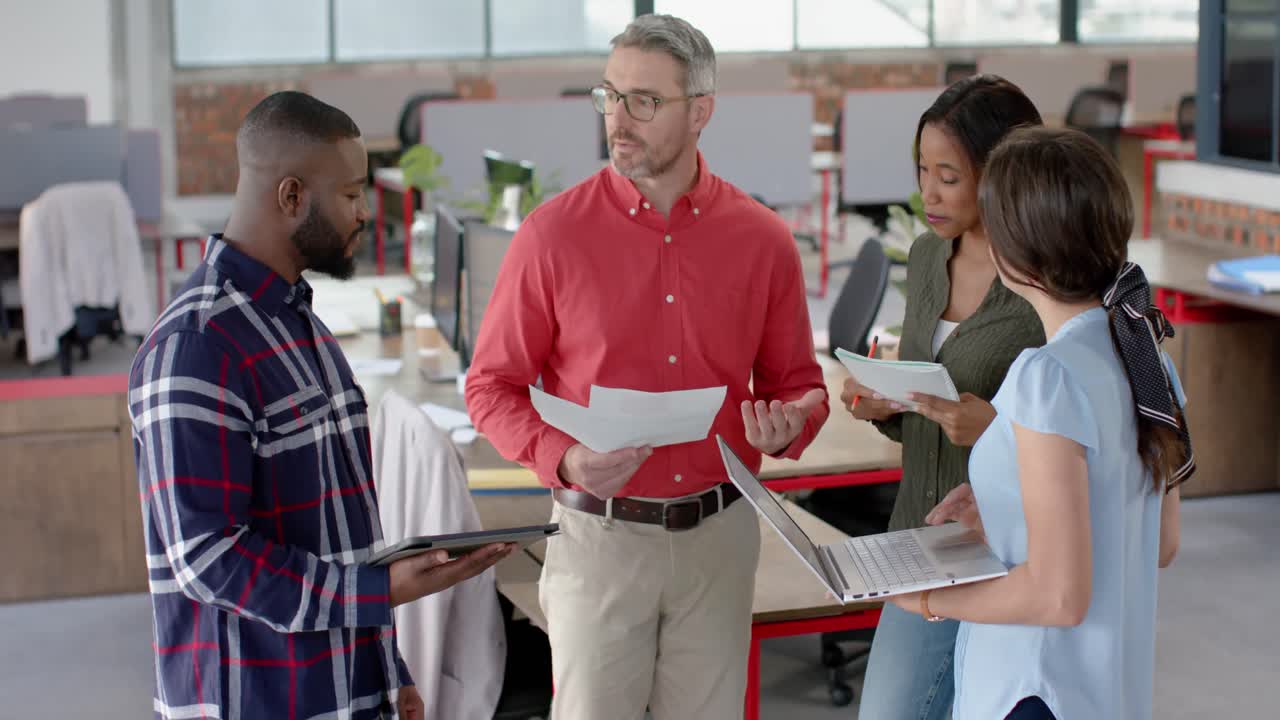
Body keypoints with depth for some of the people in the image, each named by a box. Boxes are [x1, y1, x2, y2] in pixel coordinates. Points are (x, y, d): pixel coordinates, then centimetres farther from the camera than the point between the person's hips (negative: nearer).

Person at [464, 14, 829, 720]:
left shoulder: (761, 238, 0)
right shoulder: (555, 232, -7)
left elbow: (795, 382, 10)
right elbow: (492, 384, -2)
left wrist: (788, 426, -13)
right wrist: (563, 459, -19)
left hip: (719, 531, 2)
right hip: (598, 530, -2)